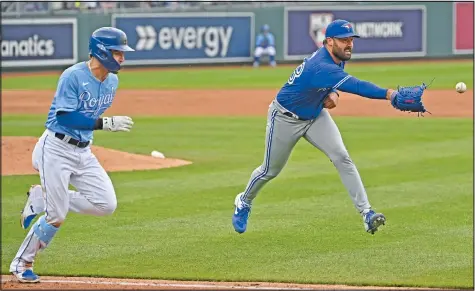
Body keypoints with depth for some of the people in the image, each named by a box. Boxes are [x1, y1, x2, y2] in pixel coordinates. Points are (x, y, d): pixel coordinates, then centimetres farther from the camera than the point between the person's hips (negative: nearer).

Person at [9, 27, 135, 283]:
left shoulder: (112, 81, 6)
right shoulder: (73, 76, -18)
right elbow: (65, 117, -24)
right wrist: (104, 123, -29)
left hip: (83, 151, 7)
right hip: (57, 149, -7)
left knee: (106, 204, -6)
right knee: (57, 216, -7)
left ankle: (42, 199, 11)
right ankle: (21, 264, 14)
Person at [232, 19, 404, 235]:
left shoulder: (337, 58, -12)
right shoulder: (321, 66, -40)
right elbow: (354, 86, -55)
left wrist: (333, 93, -13)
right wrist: (390, 95, -66)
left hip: (315, 116, 7)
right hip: (286, 118, -7)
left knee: (342, 158, -13)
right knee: (271, 170, 12)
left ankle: (366, 213, -20)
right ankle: (244, 202, 41)